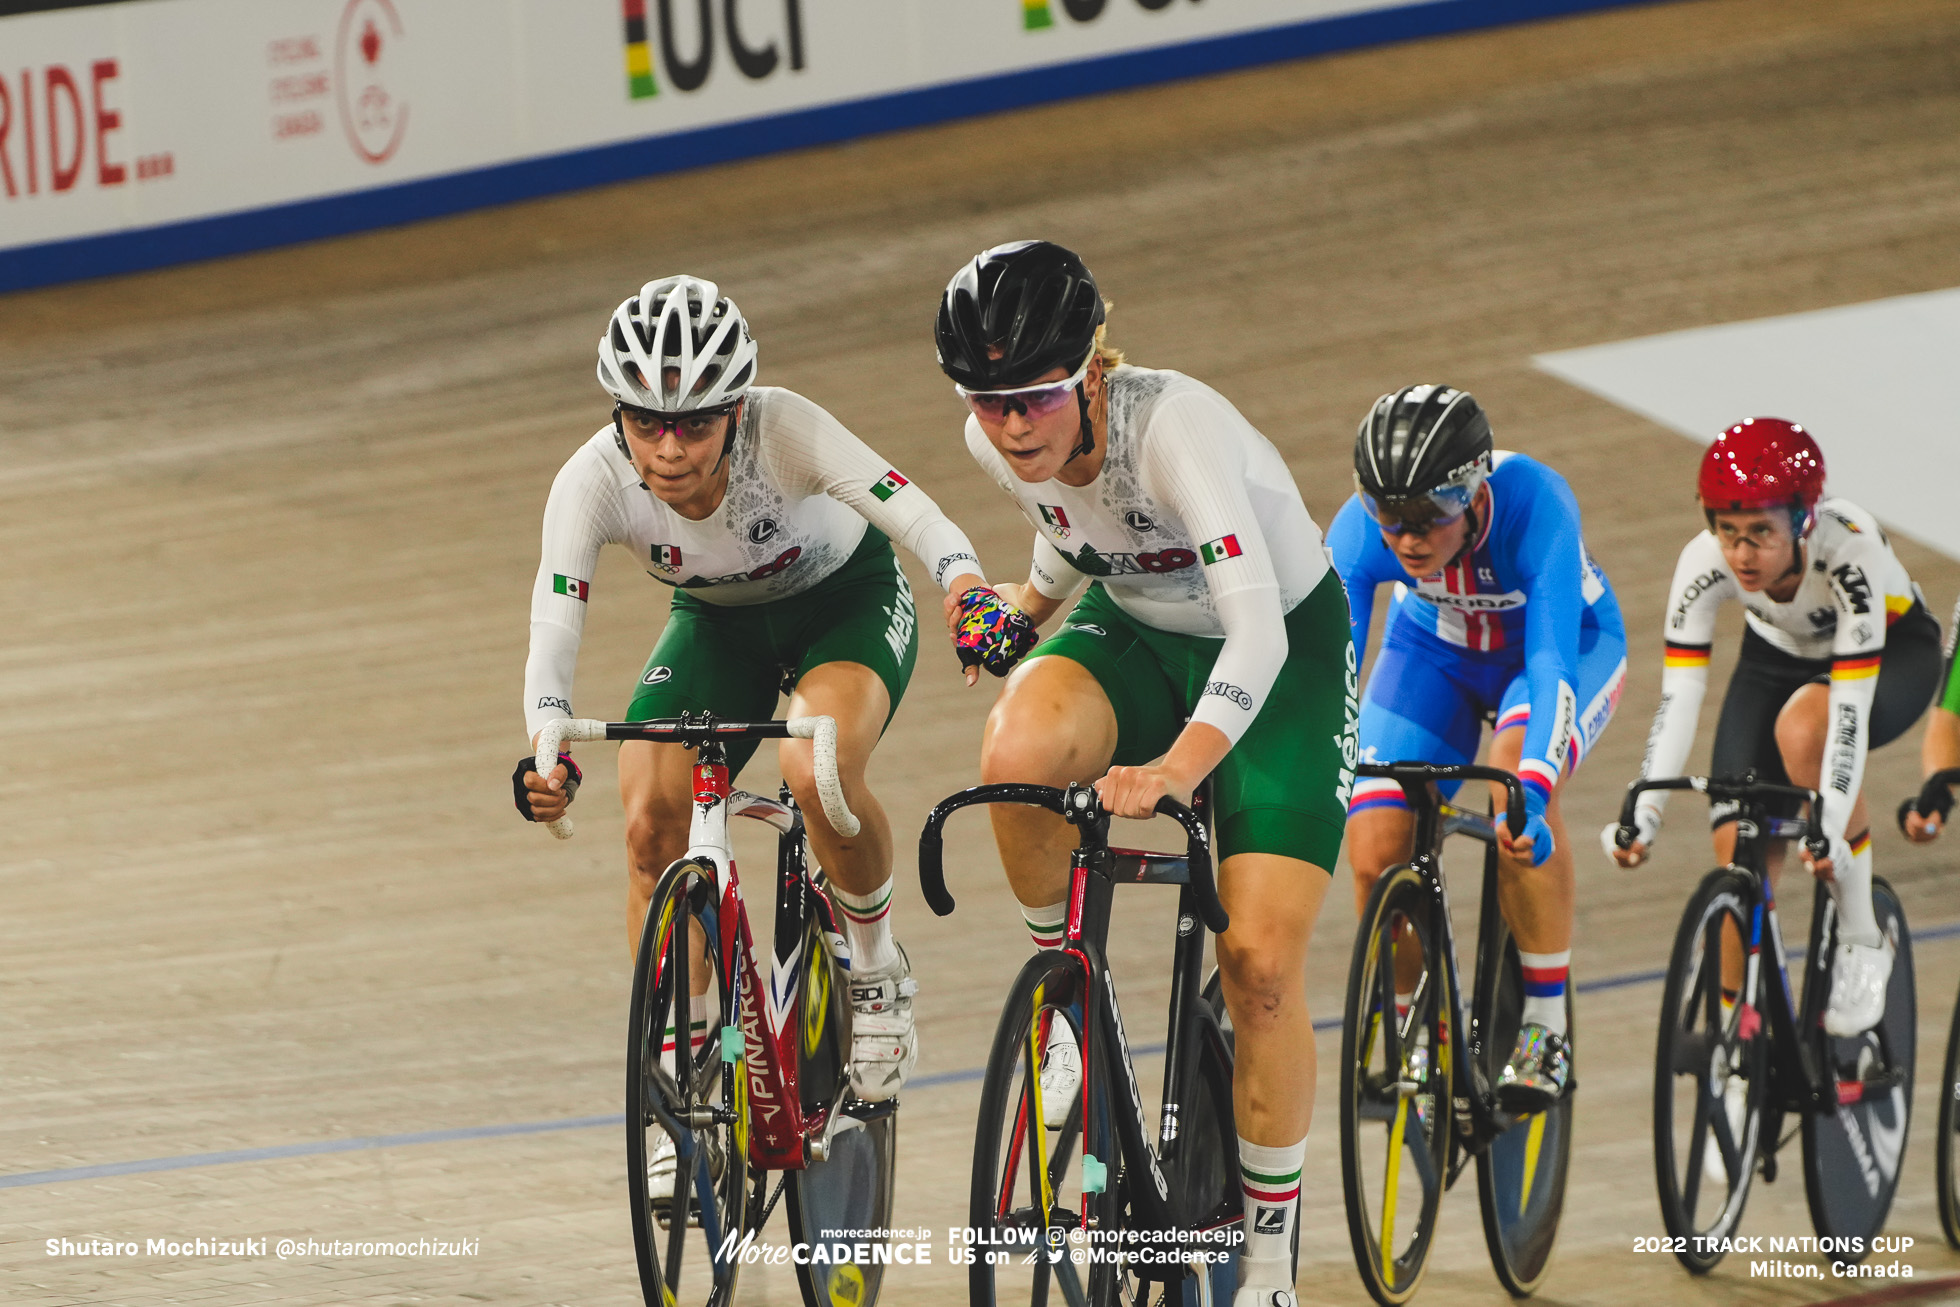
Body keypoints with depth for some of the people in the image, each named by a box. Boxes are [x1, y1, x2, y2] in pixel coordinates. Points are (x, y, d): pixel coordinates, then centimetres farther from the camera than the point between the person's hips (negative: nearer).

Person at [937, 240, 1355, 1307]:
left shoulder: (1173, 424, -36)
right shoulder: (1000, 443, -17)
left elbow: (1257, 628, -46)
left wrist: (1176, 768, -57)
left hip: (1284, 652, -4)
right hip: (1136, 632, 4)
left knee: (1261, 965, -13)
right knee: (1017, 749, -31)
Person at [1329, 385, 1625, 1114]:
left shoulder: (1534, 505, -39)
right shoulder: (1361, 529, -31)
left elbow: (1551, 661, -45)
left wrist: (1532, 790, -59)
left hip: (1569, 643, -3)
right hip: (1433, 650, 3)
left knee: (1514, 800, -34)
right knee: (1376, 851, -15)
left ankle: (1545, 1026, -19)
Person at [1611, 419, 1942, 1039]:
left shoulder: (1848, 550, -39)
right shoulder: (1704, 563, -29)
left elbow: (1850, 707, -42)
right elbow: (1678, 697, -29)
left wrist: (1831, 826, -52)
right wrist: (1643, 813, -39)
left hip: (1892, 654, -4)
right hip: (1779, 657, 4)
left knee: (1802, 726, -36)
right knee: (1739, 852, -13)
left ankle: (1862, 940, -20)